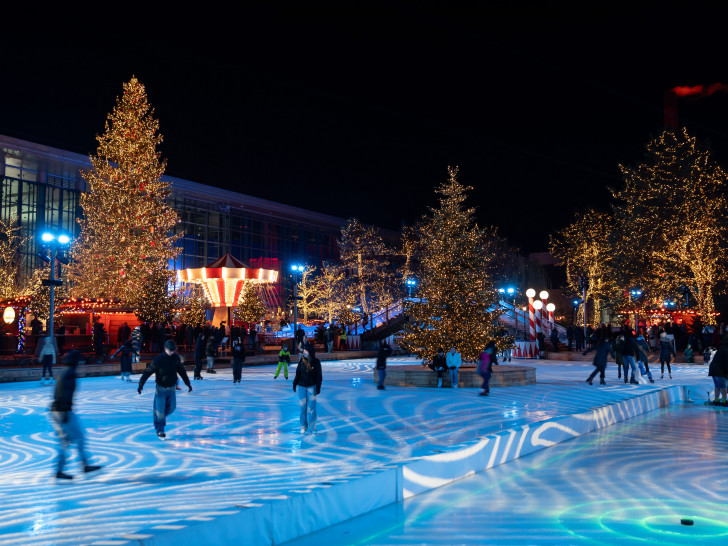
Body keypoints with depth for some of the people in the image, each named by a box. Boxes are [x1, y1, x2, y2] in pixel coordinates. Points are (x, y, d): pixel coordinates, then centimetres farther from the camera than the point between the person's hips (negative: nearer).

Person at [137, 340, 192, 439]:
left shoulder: (176, 358, -4)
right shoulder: (158, 360, -18)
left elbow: (182, 371, 9)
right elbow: (147, 372, -15)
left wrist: (188, 383, 12)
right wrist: (141, 384, -22)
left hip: (172, 389, 4)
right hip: (161, 388, -4)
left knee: (171, 407, 7)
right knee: (159, 409, -2)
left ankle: (160, 415, 37)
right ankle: (159, 430, 13)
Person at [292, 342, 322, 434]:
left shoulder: (316, 362, -6)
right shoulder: (302, 361, 1)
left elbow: (319, 376, -4)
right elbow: (298, 373, 9)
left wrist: (318, 388, -7)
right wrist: (294, 383, 6)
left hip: (311, 387, -3)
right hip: (301, 386, 3)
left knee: (311, 408, -1)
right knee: (302, 407, 7)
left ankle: (312, 427, 9)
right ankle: (303, 426, 19)